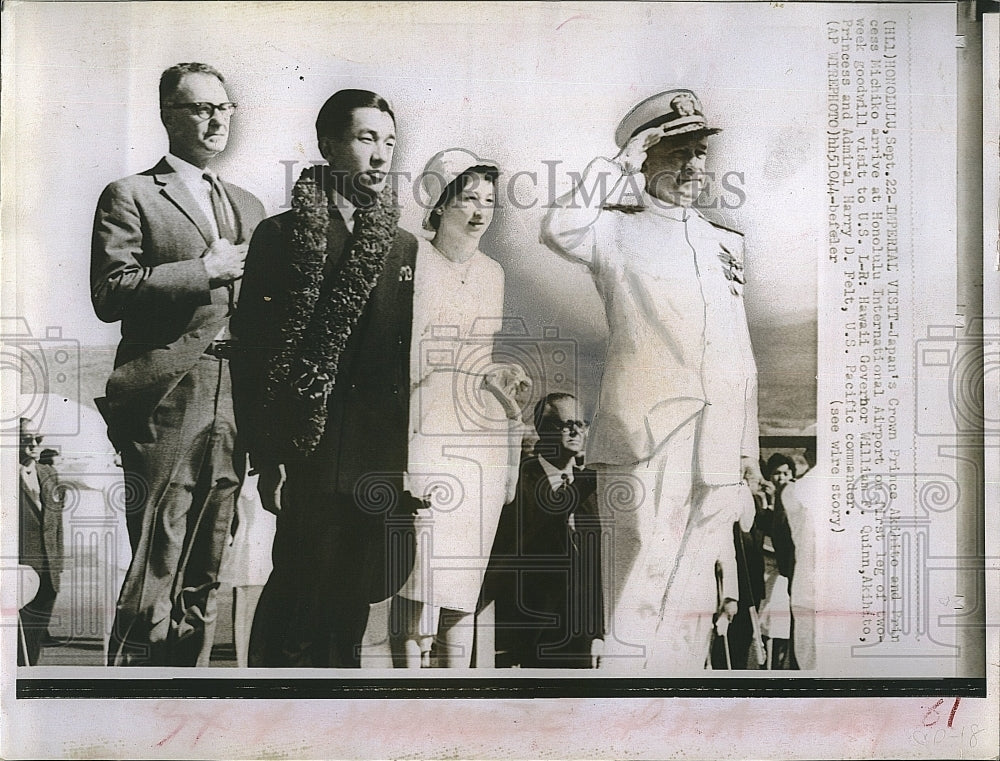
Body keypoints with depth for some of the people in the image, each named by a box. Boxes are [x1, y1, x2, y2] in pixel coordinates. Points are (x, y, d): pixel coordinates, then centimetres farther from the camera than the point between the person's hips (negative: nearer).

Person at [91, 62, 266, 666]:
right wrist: (205, 269, -12)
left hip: (232, 409, 6)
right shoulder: (131, 196, 2)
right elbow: (110, 293, -11)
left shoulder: (248, 207, 22)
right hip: (165, 407, -6)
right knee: (154, 579, -7)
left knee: (204, 581, 11)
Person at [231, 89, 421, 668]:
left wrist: (415, 462, 9)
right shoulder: (282, 235, 1)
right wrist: (267, 458, -9)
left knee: (353, 604, 9)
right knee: (300, 595, -3)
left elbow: (414, 358, 13)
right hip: (309, 455, -4)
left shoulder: (404, 247, 13)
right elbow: (252, 353, -3)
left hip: (379, 463, 4)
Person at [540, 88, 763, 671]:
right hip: (644, 435, -5)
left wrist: (749, 448, 18)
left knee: (694, 597, 9)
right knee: (641, 585, -8)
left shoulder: (729, 243, 22)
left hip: (719, 447, 5)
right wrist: (618, 166, -8)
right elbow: (560, 230, -18)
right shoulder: (617, 231, 6)